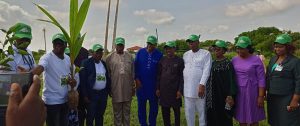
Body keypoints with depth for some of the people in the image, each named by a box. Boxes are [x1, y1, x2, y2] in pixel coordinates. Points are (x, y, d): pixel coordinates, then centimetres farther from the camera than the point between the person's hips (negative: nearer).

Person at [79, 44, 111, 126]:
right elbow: (83, 80, -11)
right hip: (92, 94, -5)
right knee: (90, 116, 5)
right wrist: (85, 95, -13)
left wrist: (108, 91, 9)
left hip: (103, 93, 5)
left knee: (100, 116, 15)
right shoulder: (86, 63, -8)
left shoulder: (104, 63, 10)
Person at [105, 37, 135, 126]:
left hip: (127, 89, 2)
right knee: (117, 112, 9)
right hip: (116, 89, -2)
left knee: (127, 111, 13)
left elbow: (132, 73, 10)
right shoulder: (110, 57, -1)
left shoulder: (130, 57, 6)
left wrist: (133, 86, 9)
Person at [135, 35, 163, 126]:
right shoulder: (140, 52, 0)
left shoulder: (159, 55, -3)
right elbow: (135, 66, 3)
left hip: (153, 85, -1)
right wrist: (137, 79, -3)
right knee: (141, 105, 9)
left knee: (154, 105, 9)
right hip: (141, 84, 1)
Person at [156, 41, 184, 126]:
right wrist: (157, 88, 4)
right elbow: (159, 75, 9)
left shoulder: (179, 61, -2)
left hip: (175, 90, -3)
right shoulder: (162, 60, 6)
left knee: (176, 110, 7)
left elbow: (182, 77, -4)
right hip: (163, 90, 3)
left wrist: (180, 90, -10)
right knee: (165, 111, 9)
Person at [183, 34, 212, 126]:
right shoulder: (186, 54, 13)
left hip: (200, 88, -4)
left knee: (202, 112, 5)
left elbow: (206, 71, -12)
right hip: (187, 89, 5)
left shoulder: (206, 54, -3)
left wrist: (202, 85, -20)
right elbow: (183, 69, 14)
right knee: (188, 112, 11)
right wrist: (182, 86, 9)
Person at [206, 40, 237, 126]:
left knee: (224, 118, 3)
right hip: (212, 96, 6)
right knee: (212, 118, 10)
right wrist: (208, 93, 14)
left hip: (223, 95, -6)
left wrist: (230, 96, -20)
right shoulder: (213, 63, 11)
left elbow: (231, 80, -14)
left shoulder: (228, 63, -9)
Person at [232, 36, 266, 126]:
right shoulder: (234, 60, 3)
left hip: (252, 92, -3)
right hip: (238, 93, 3)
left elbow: (261, 79, -8)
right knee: (241, 118, 13)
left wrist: (261, 96, -11)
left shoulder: (256, 60, -8)